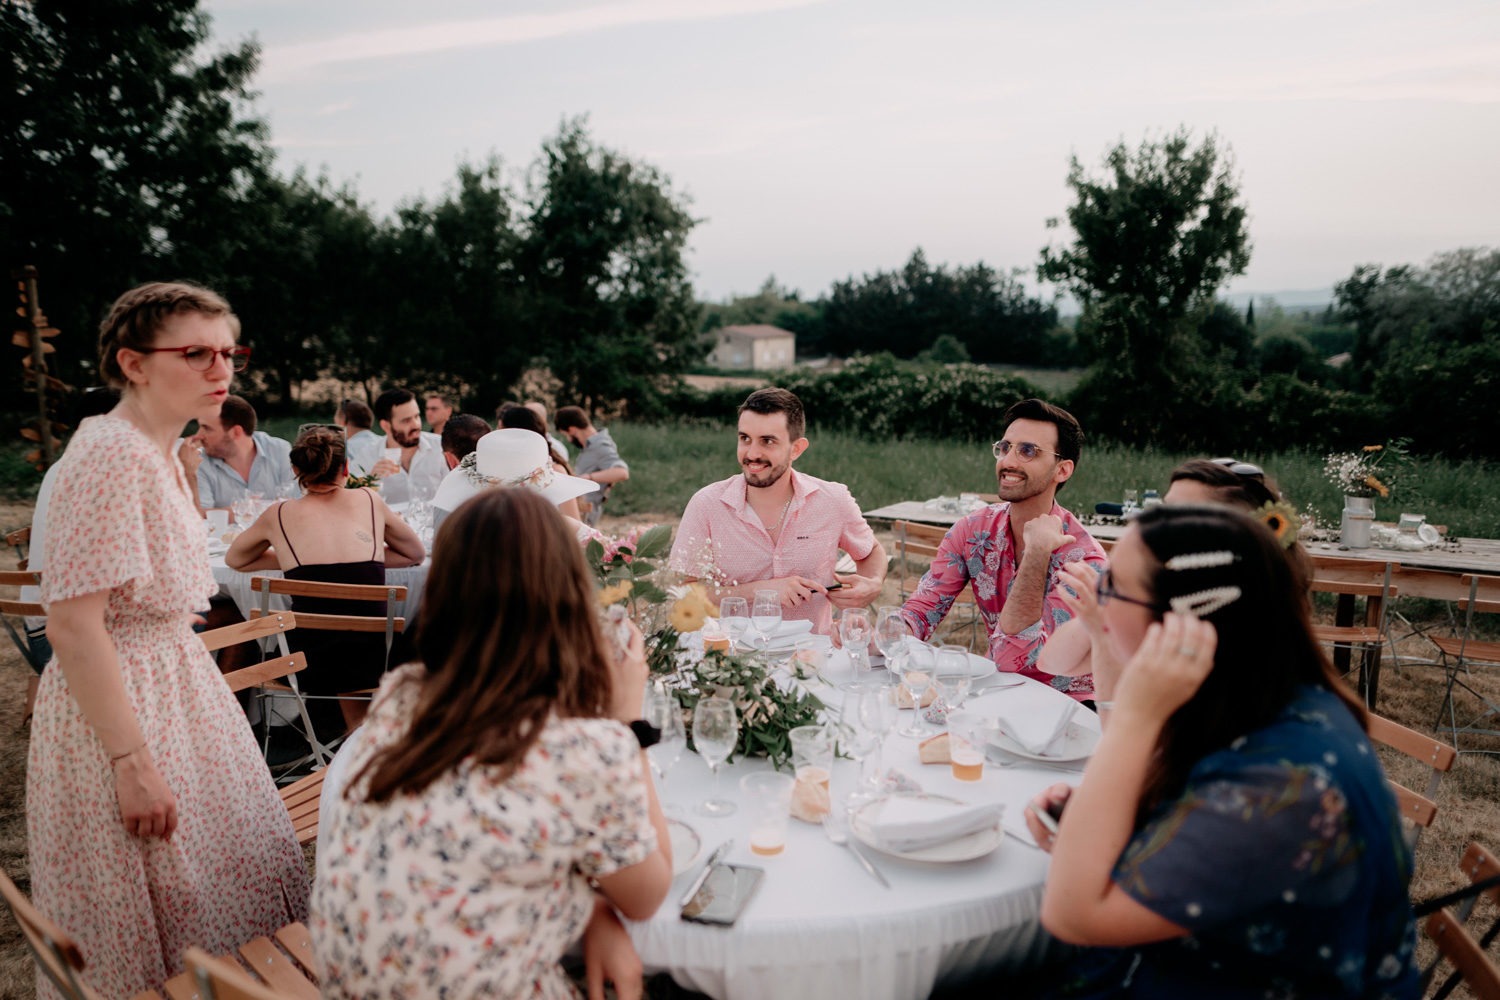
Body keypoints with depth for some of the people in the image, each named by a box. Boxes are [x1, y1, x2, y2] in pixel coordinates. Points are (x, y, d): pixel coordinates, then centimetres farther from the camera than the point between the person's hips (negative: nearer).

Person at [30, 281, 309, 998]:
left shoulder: (159, 454, 7)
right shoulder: (109, 455, -23)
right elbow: (74, 626, -26)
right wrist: (133, 762, -24)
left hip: (173, 679, 9)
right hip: (120, 703, -9)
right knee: (163, 925, 8)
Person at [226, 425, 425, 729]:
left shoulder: (279, 515, 4)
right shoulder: (369, 501, 5)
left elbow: (234, 559, 24)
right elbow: (417, 554, 20)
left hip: (310, 666, 0)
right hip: (373, 659, 0)